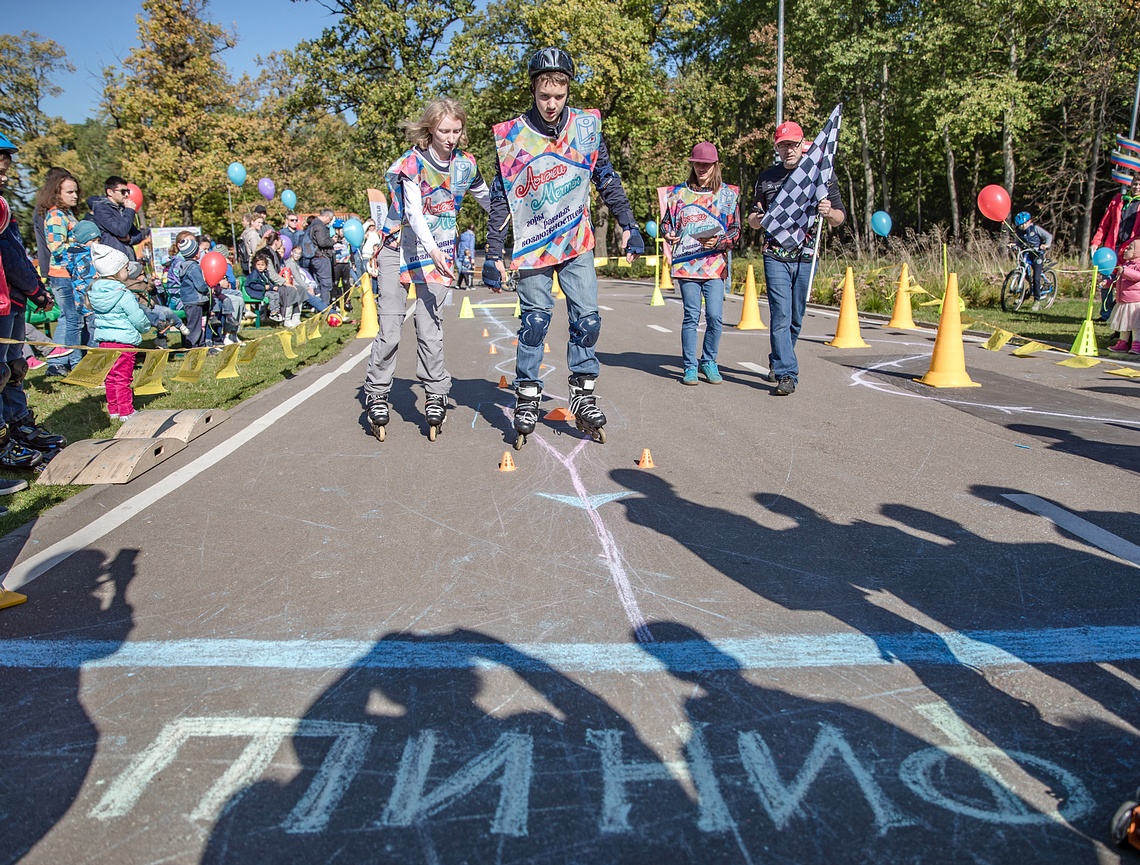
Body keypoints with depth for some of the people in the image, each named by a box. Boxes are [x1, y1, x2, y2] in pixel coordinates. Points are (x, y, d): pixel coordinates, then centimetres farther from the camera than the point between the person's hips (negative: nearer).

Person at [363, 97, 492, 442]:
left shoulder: (465, 163, 0)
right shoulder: (413, 161, -13)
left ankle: (436, 394, 6)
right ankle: (376, 394, 9)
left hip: (438, 252, 2)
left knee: (430, 326, -4)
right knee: (389, 327, -3)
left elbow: (488, 199, 16)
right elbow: (414, 212, -24)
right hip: (400, 248, -2)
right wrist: (432, 249, -38)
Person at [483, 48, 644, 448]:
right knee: (534, 321, -1)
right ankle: (527, 401, 10)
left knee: (586, 318, -2)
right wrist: (494, 256, -6)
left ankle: (583, 397, 9)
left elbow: (607, 180, 8)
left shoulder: (587, 126, -1)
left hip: (577, 243, 2)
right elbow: (500, 200, -3)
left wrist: (628, 225, 2)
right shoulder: (510, 136, -6)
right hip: (532, 247, -2)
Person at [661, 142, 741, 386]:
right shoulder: (678, 192, 12)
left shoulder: (729, 194, 10)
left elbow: (736, 229, 9)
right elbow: (666, 222, 18)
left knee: (714, 316, -6)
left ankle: (709, 362, 13)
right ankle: (690, 367, 8)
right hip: (686, 263, 0)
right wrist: (668, 233, -5)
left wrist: (719, 241, -10)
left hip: (715, 264, 0)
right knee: (691, 316, -1)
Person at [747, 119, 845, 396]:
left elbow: (840, 218, 4)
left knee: (795, 318, 10)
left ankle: (778, 362, 30)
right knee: (781, 316, -12)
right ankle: (786, 374, -11)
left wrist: (829, 212, -20)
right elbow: (752, 217, 16)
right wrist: (758, 219, -9)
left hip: (806, 258, 1)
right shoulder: (766, 177, 9)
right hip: (775, 257, -1)